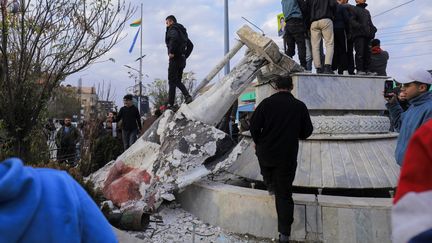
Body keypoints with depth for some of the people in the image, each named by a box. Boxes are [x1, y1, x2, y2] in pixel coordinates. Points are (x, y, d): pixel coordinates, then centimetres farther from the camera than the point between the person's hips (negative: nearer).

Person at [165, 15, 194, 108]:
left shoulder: (172, 29, -4)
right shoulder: (182, 31, 23)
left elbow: (174, 38, -29)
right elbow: (190, 45, 26)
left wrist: (171, 52, -23)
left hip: (175, 58, -8)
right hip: (182, 60, 9)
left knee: (172, 81, -6)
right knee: (177, 81, 13)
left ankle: (170, 104, -7)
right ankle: (187, 96, -1)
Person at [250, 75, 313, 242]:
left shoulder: (267, 103, -7)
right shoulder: (300, 106, -3)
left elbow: (254, 125, -8)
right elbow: (307, 131, 4)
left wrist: (257, 141, 11)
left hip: (265, 152, 0)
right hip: (288, 156, 1)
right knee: (284, 194, 8)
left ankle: (270, 185, 43)